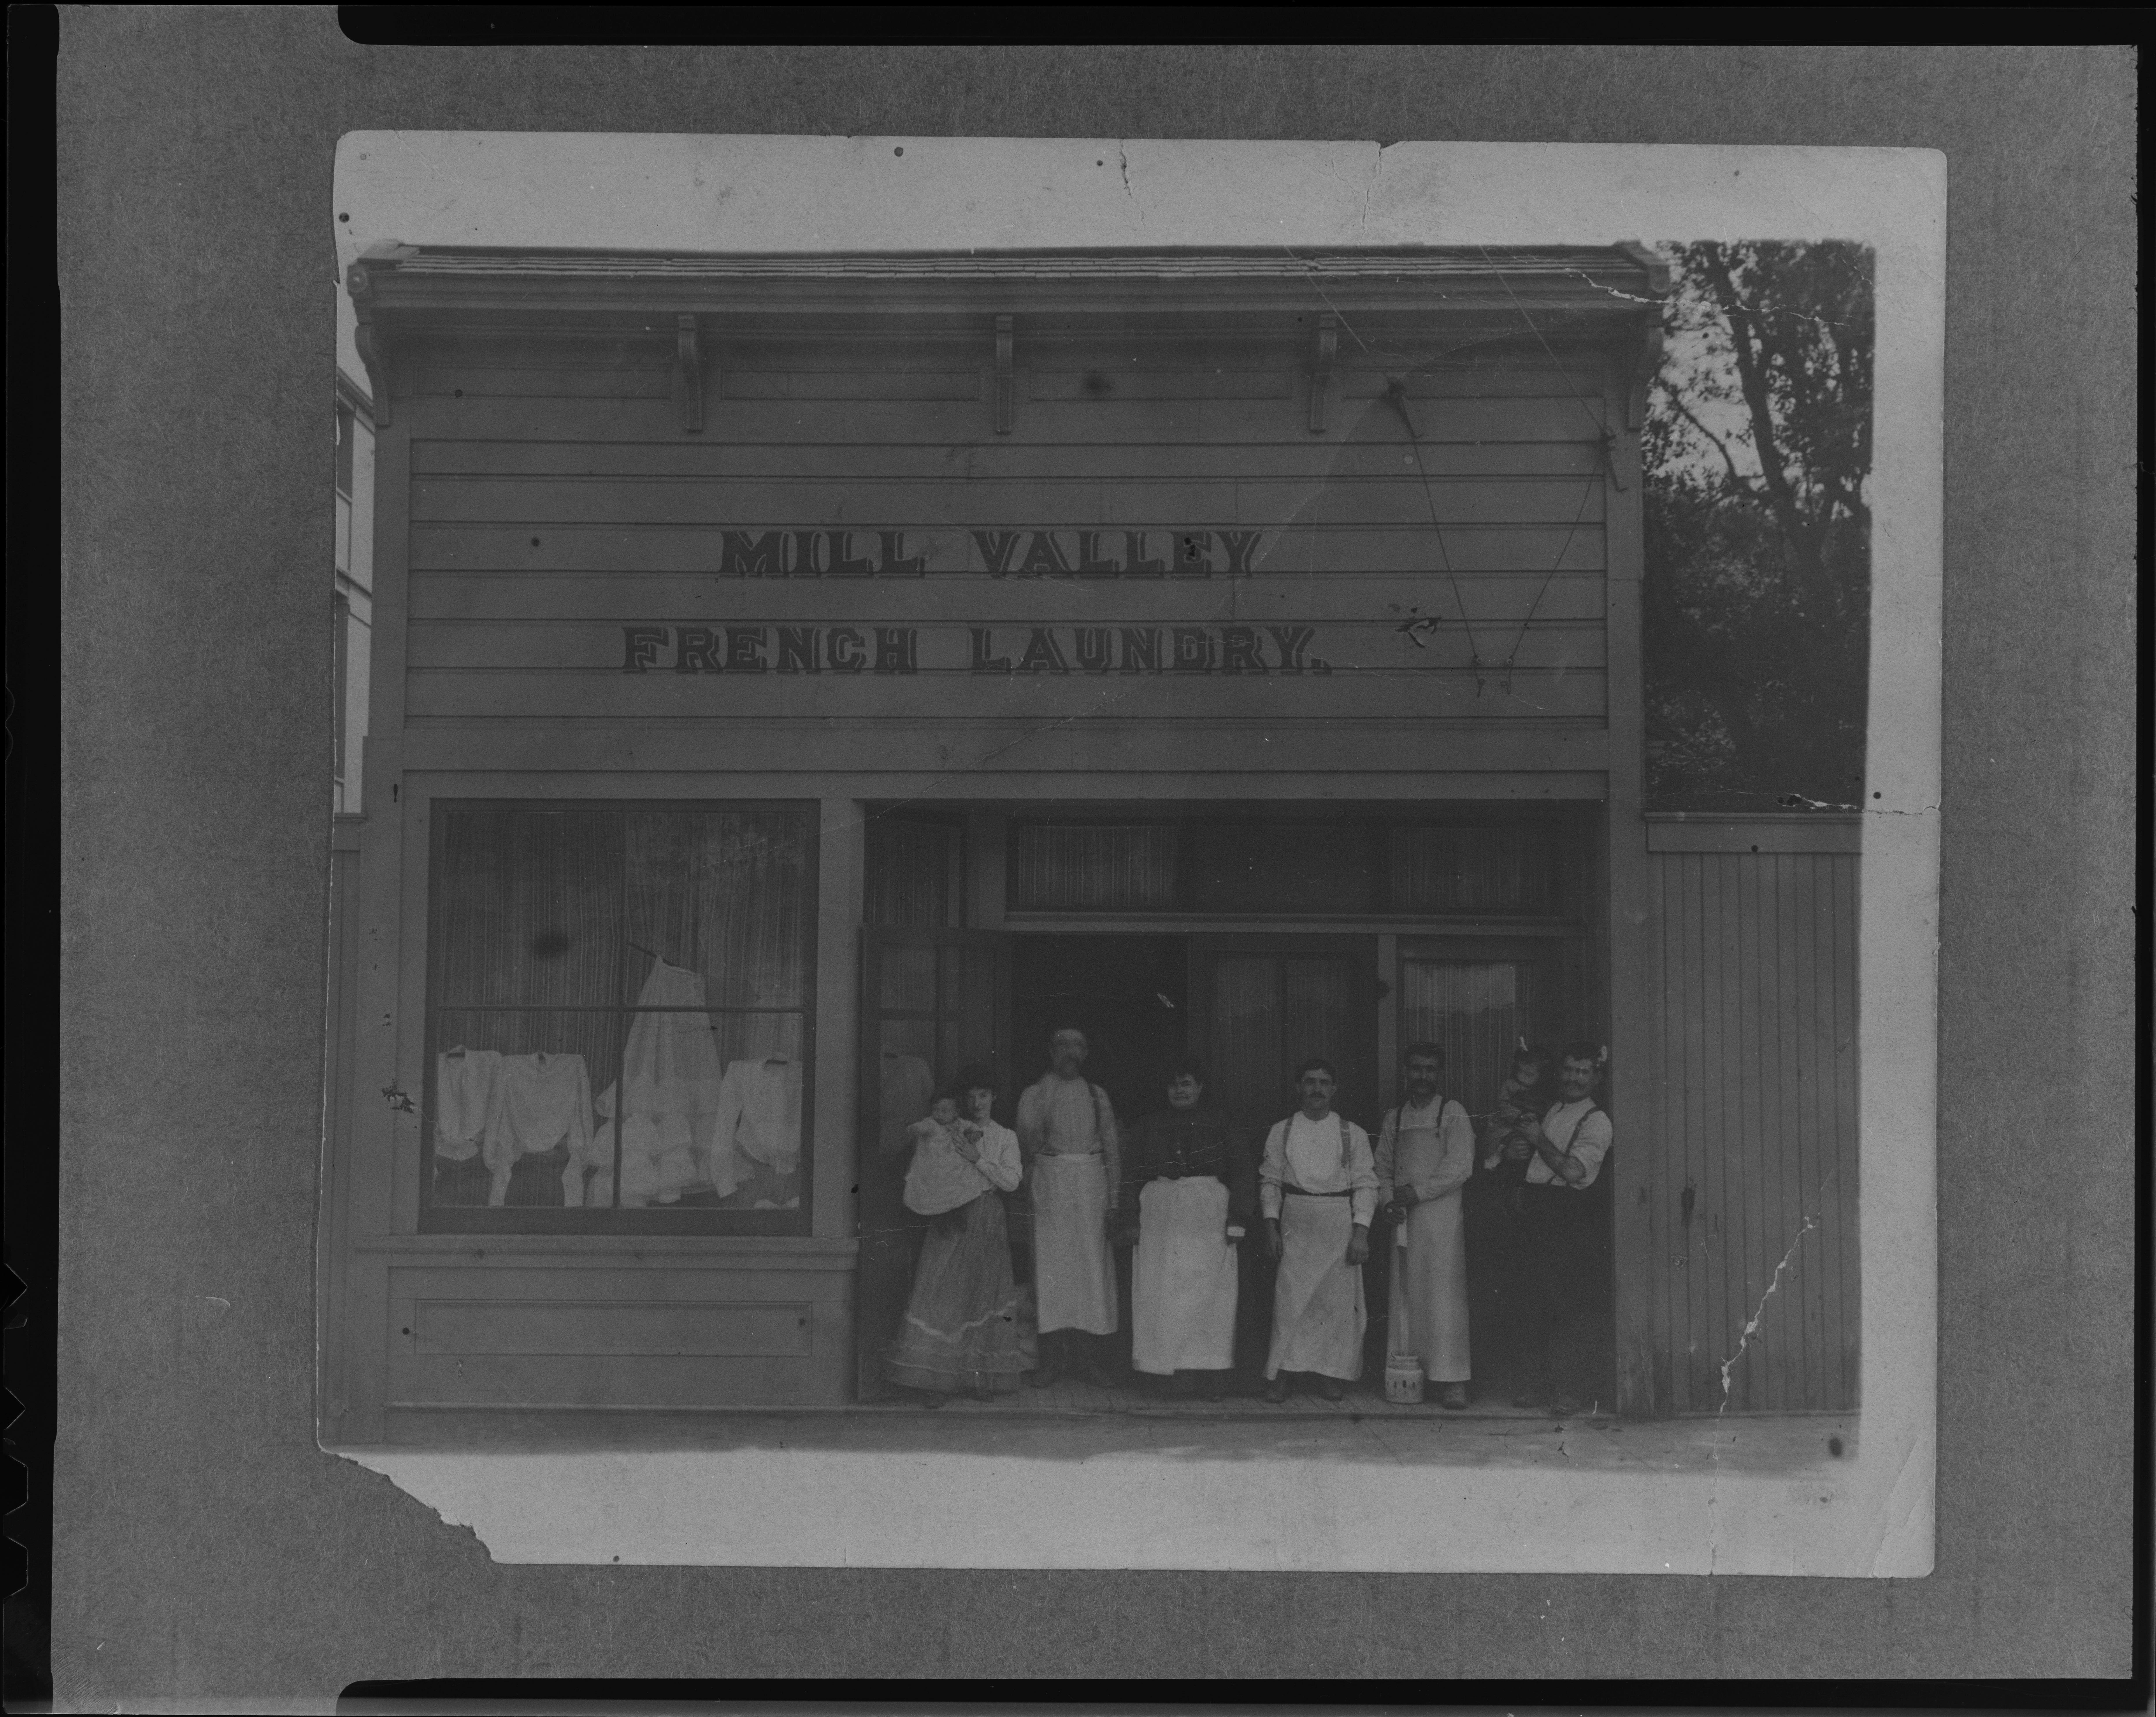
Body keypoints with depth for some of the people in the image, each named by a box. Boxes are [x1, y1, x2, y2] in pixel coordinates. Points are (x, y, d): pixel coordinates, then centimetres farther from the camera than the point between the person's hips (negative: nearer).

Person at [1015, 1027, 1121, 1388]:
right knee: (1050, 1267, -6)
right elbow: (1027, 1142, -4)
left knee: (1093, 1268, -1)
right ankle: (1052, 1360, -3)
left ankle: (1091, 1358, 2)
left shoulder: (1097, 1096, 14)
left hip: (1091, 1182, 2)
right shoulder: (1035, 1094, 7)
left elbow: (1112, 1147, 12)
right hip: (1050, 1181, -2)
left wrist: (1114, 1198, 5)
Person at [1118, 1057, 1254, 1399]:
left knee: (1210, 1293, -3)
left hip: (1209, 1221, -1)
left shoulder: (1220, 1124, 8)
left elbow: (1242, 1174, 5)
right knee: (1160, 1293, -3)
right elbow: (1132, 1175, 9)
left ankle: (1215, 1372, -2)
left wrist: (1237, 1221, -4)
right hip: (1160, 1218, 1)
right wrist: (1131, 1222, 0)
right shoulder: (1149, 1126, 11)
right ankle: (1162, 1367, 0)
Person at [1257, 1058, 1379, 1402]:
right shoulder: (1281, 1132, 6)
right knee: (1290, 1298, -6)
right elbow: (1270, 1181, 8)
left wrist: (1361, 1232, -7)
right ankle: (1279, 1375, -4)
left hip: (1339, 1223, 0)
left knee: (1339, 1301, 0)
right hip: (1296, 1224, 0)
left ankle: (1332, 1374, 10)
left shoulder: (1353, 1135, 3)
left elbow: (1365, 1185, 1)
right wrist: (1271, 1226, -1)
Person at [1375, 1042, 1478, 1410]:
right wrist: (1390, 1200, 0)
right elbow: (1383, 1166, 19)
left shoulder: (1452, 1114, 1)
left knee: (1444, 1294, -9)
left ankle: (1451, 1381, -9)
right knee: (1406, 1296, 3)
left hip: (1441, 1216, -5)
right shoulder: (1394, 1118, 17)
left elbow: (1460, 1167, -8)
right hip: (1404, 1219, 5)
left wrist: (1416, 1192, -10)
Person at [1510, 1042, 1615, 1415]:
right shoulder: (1552, 1112, 18)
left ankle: (1570, 1390, -3)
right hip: (1538, 1216, 7)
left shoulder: (1596, 1122, -5)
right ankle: (1544, 1383, 17)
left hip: (1572, 1219, -7)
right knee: (1537, 1304, 9)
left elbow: (1573, 1170, -17)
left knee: (1573, 1307, -7)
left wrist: (1539, 1141, -8)